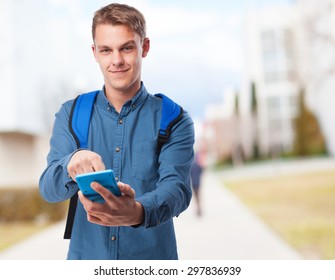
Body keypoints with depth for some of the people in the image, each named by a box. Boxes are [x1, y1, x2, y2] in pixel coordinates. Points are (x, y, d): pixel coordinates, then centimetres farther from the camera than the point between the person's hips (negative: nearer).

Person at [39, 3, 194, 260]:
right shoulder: (70, 114, -1)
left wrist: (138, 212, -41)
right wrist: (72, 163, -32)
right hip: (87, 255, 2)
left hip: (152, 257, -1)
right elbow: (48, 188, -9)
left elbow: (176, 188, -19)